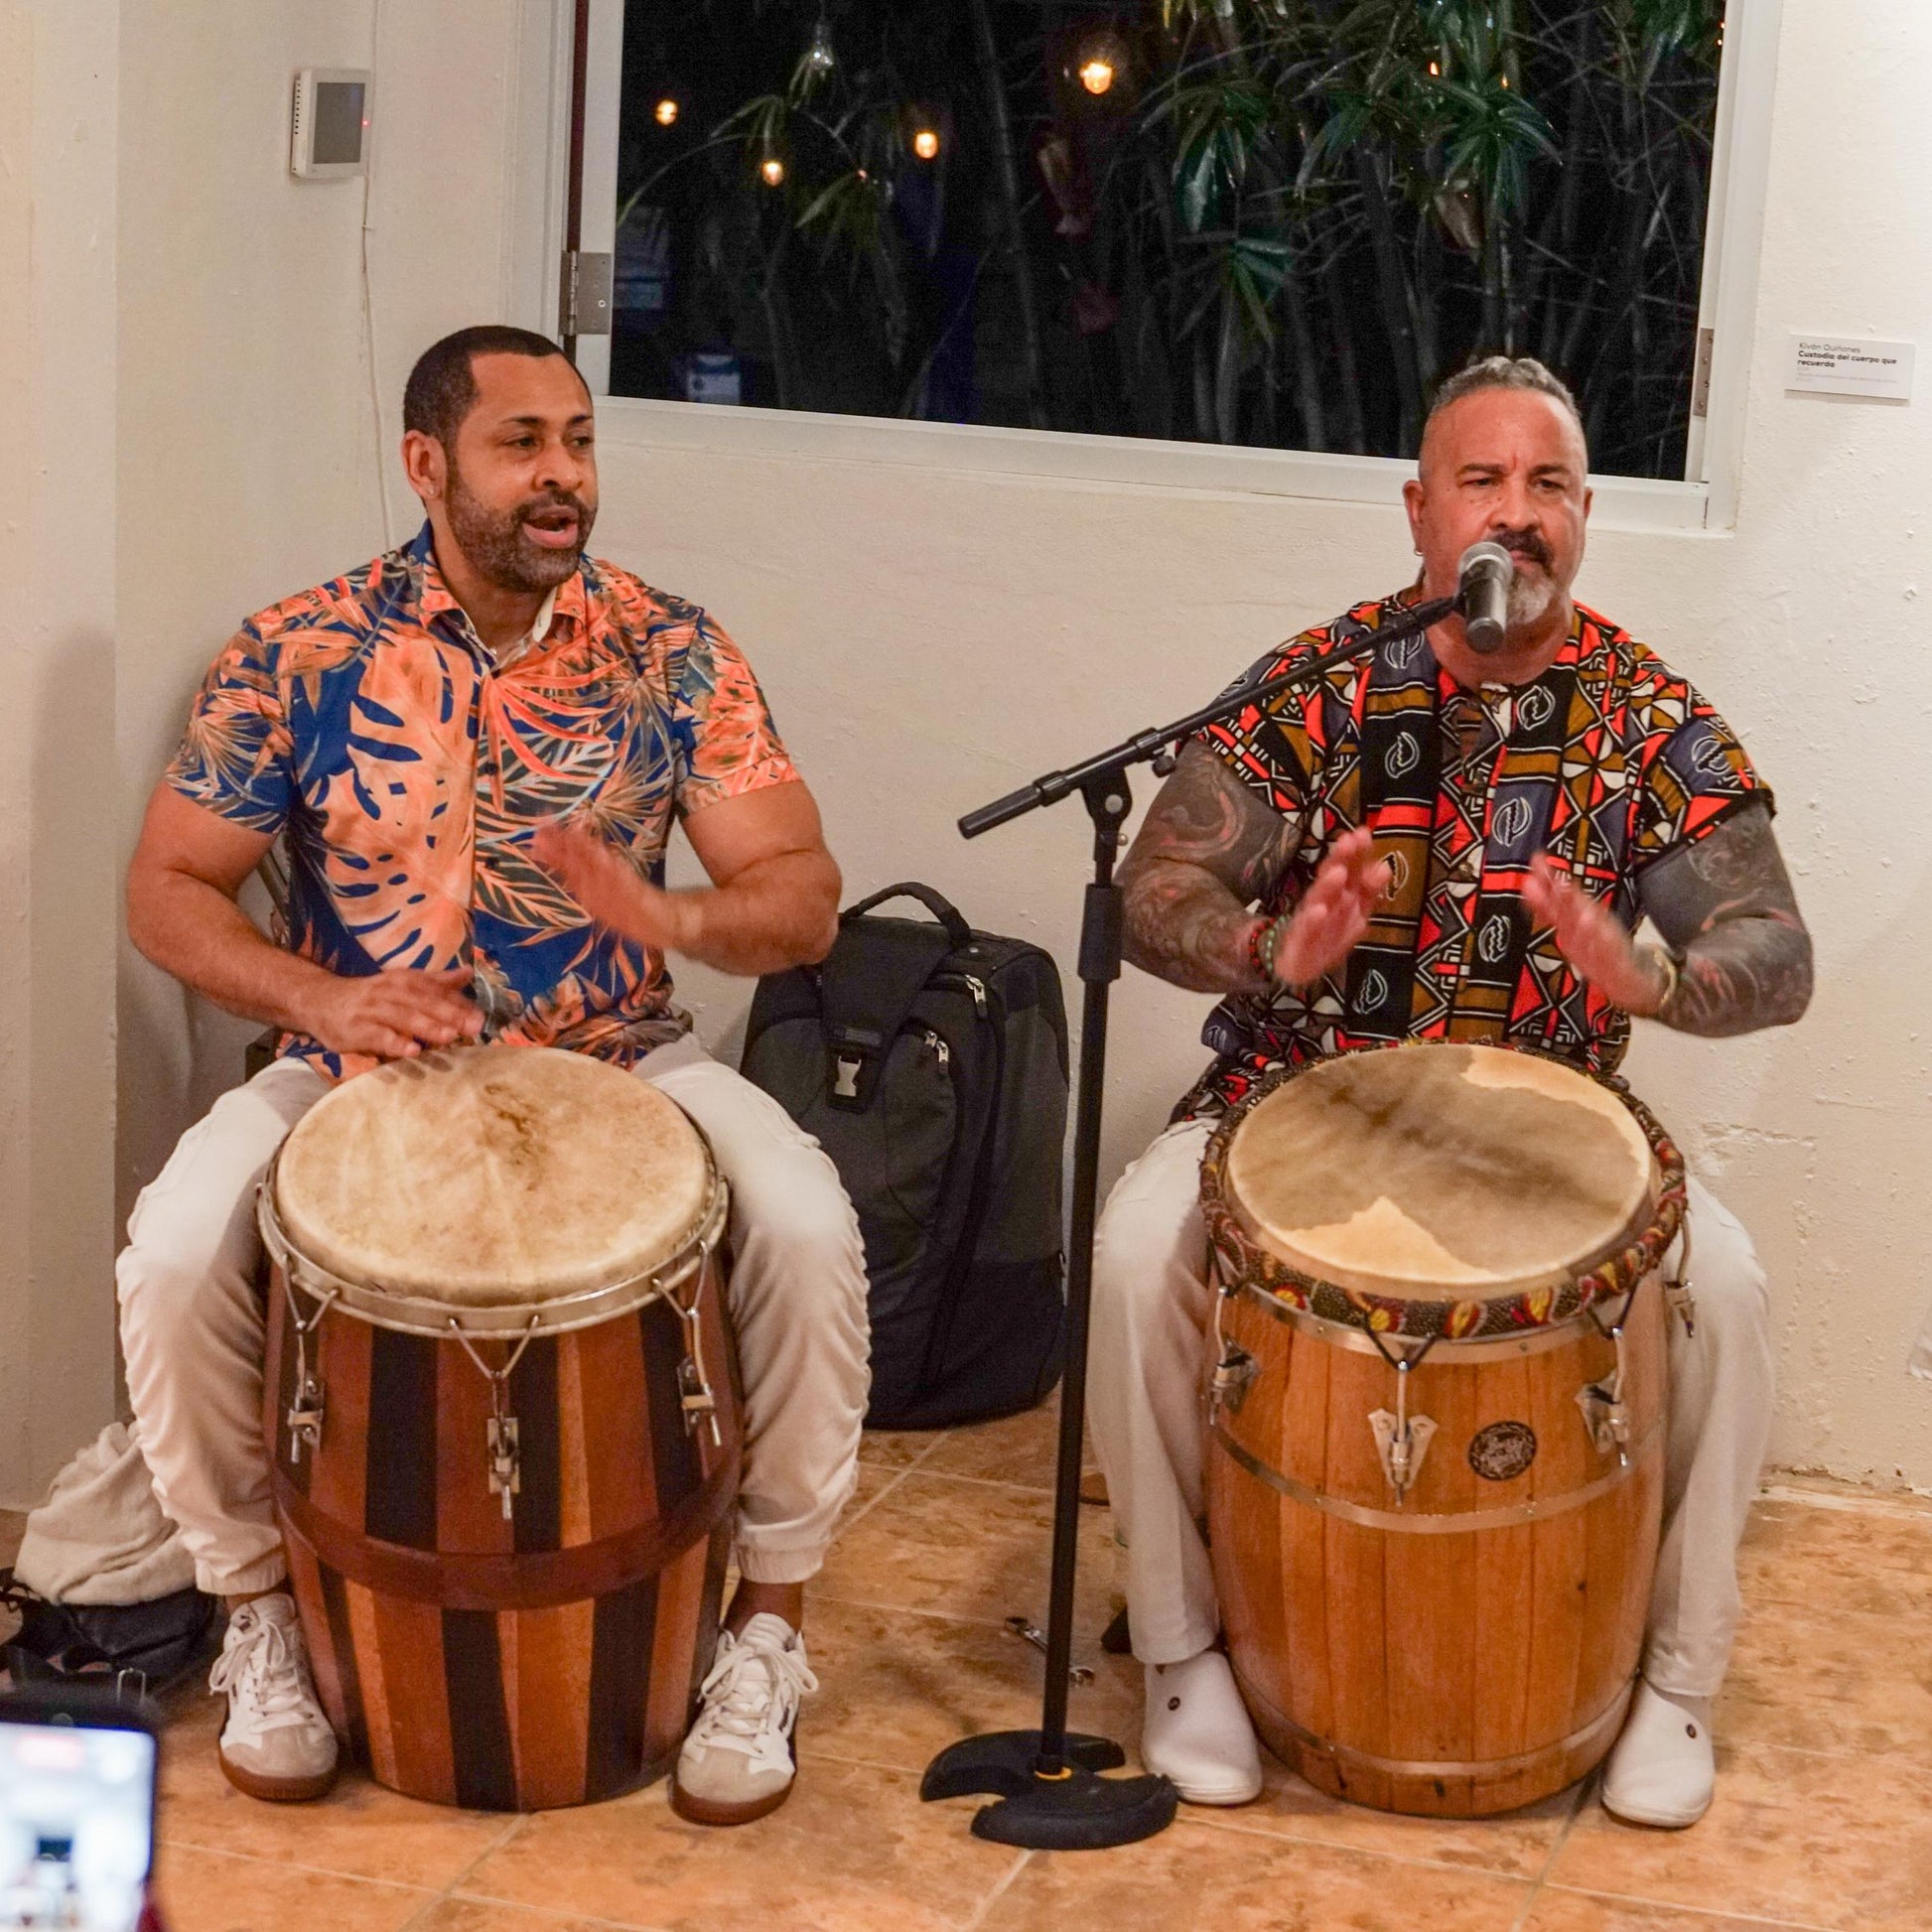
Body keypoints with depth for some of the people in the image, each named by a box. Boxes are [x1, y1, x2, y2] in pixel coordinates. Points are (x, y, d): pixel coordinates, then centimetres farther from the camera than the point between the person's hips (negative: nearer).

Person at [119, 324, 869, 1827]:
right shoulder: (300, 655, -6)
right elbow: (169, 888, -2)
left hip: (618, 1064, 0)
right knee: (175, 1260, -26)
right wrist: (319, 999, -21)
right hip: (357, 1069, 0)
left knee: (809, 1233, -27)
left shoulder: (669, 652, -5)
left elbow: (803, 897, -9)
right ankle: (261, 1605, 3)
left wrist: (673, 920, -32)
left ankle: (770, 1620, -4)